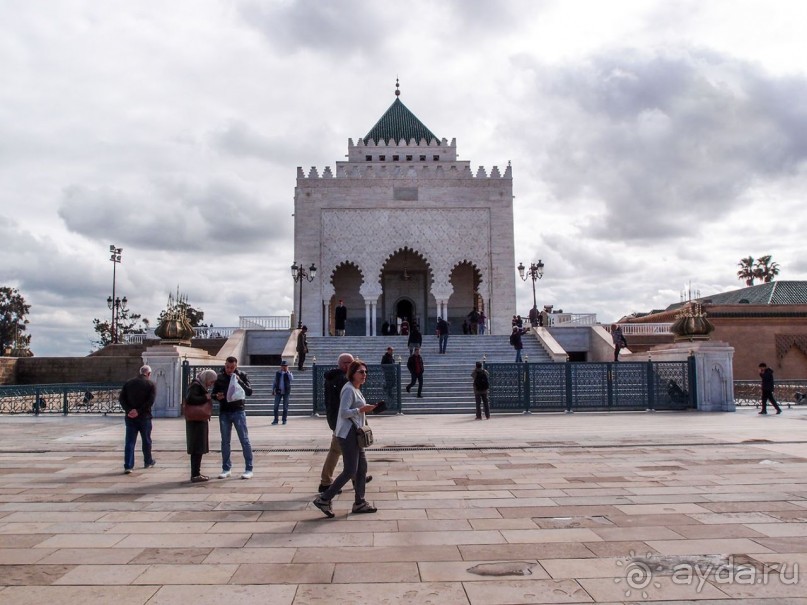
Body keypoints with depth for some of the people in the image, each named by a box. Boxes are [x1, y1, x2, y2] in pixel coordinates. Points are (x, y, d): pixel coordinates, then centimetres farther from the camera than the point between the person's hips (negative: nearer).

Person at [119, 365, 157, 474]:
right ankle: (148, 462, 29)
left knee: (129, 442, 3)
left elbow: (121, 398, -1)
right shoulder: (151, 384, -4)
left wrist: (128, 410, -9)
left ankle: (128, 466, -4)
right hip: (144, 417, -2)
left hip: (130, 417, 2)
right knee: (146, 440, 14)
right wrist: (139, 411, -15)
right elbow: (151, 401, -16)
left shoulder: (128, 383, 7)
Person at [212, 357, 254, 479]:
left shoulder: (241, 375, -1)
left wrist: (239, 381, -20)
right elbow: (213, 393, 10)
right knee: (225, 441, 9)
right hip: (224, 412, 3)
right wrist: (217, 396, -12)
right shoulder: (219, 377, 4)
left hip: (238, 411, -3)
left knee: (244, 440, -3)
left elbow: (249, 392, -8)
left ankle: (248, 469, 2)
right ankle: (226, 469, 19)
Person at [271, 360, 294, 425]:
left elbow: (291, 379, -21)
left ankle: (284, 420, 11)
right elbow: (274, 382, 13)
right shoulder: (277, 373, 7)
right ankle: (275, 420, 4)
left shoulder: (289, 373, 0)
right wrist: (273, 390, 7)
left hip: (286, 392, -2)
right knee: (276, 406, -1)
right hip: (278, 392, 2)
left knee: (285, 407, 2)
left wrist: (287, 371, -19)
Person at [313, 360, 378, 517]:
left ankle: (359, 503, 18)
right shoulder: (349, 389, -15)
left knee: (362, 467, 11)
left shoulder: (356, 389, 15)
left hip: (354, 434, 10)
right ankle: (324, 499, -1)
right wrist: (362, 409, -25)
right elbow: (344, 412, -22)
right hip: (348, 434, -10)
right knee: (350, 471, -8)